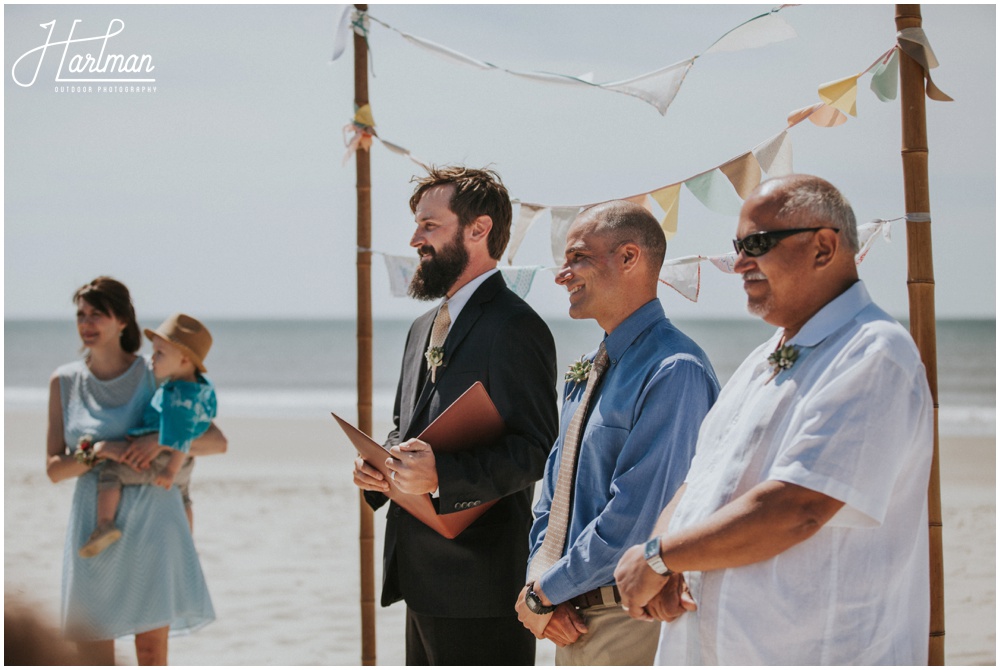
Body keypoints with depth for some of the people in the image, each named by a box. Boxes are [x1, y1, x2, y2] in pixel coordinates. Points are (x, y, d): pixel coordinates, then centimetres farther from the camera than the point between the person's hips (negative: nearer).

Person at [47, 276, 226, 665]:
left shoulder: (154, 377, 0)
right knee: (92, 650, 2)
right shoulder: (65, 382, 5)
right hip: (94, 523, 2)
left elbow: (217, 442, -2)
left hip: (150, 519, -2)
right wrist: (98, 450, -15)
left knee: (152, 649, 1)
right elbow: (54, 469, 3)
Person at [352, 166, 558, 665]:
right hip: (423, 579, 10)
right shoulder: (425, 328, 19)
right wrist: (377, 466, 5)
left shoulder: (514, 328, -12)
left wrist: (442, 474, -31)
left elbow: (533, 451, -19)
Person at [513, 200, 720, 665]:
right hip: (571, 621, 8)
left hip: (631, 626, -8)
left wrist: (545, 592, -14)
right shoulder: (585, 374, 11)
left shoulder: (675, 373, -18)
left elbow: (636, 520, -23)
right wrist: (537, 583, -2)